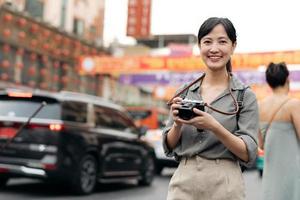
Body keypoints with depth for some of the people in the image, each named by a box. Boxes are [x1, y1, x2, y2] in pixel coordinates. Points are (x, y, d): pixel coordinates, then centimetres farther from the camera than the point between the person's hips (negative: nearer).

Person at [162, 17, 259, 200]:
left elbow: (249, 154, -9)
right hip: (184, 181, 2)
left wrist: (214, 126, -22)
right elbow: (169, 147, 7)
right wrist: (178, 124, -12)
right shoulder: (185, 92, 3)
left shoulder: (245, 95, -5)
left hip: (224, 185, -2)